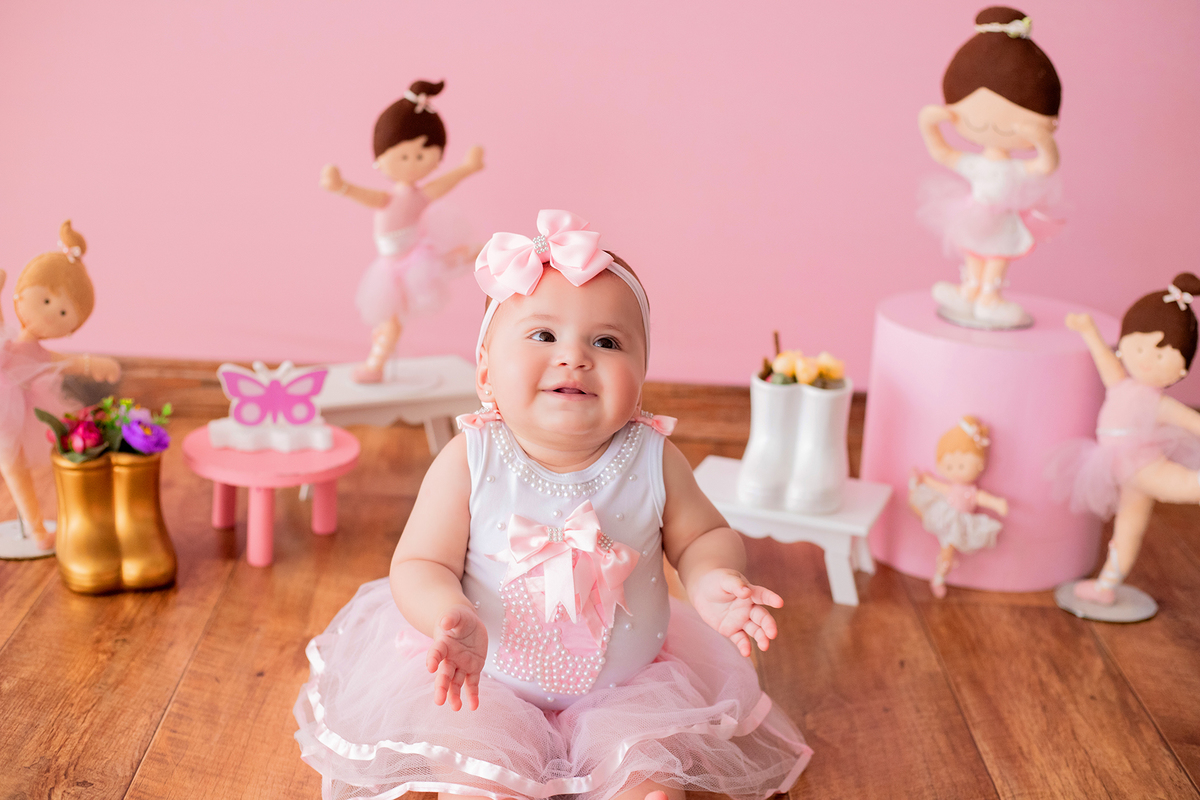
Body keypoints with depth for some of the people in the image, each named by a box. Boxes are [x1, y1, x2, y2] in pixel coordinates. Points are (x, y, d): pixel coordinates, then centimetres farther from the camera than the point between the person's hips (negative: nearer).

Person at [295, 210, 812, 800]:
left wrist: (711, 581, -22)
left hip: (621, 684, 1)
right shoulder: (469, 462, -17)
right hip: (486, 680, -1)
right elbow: (420, 563, -13)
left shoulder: (653, 460, -12)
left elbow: (703, 536, 1)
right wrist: (454, 617, -34)